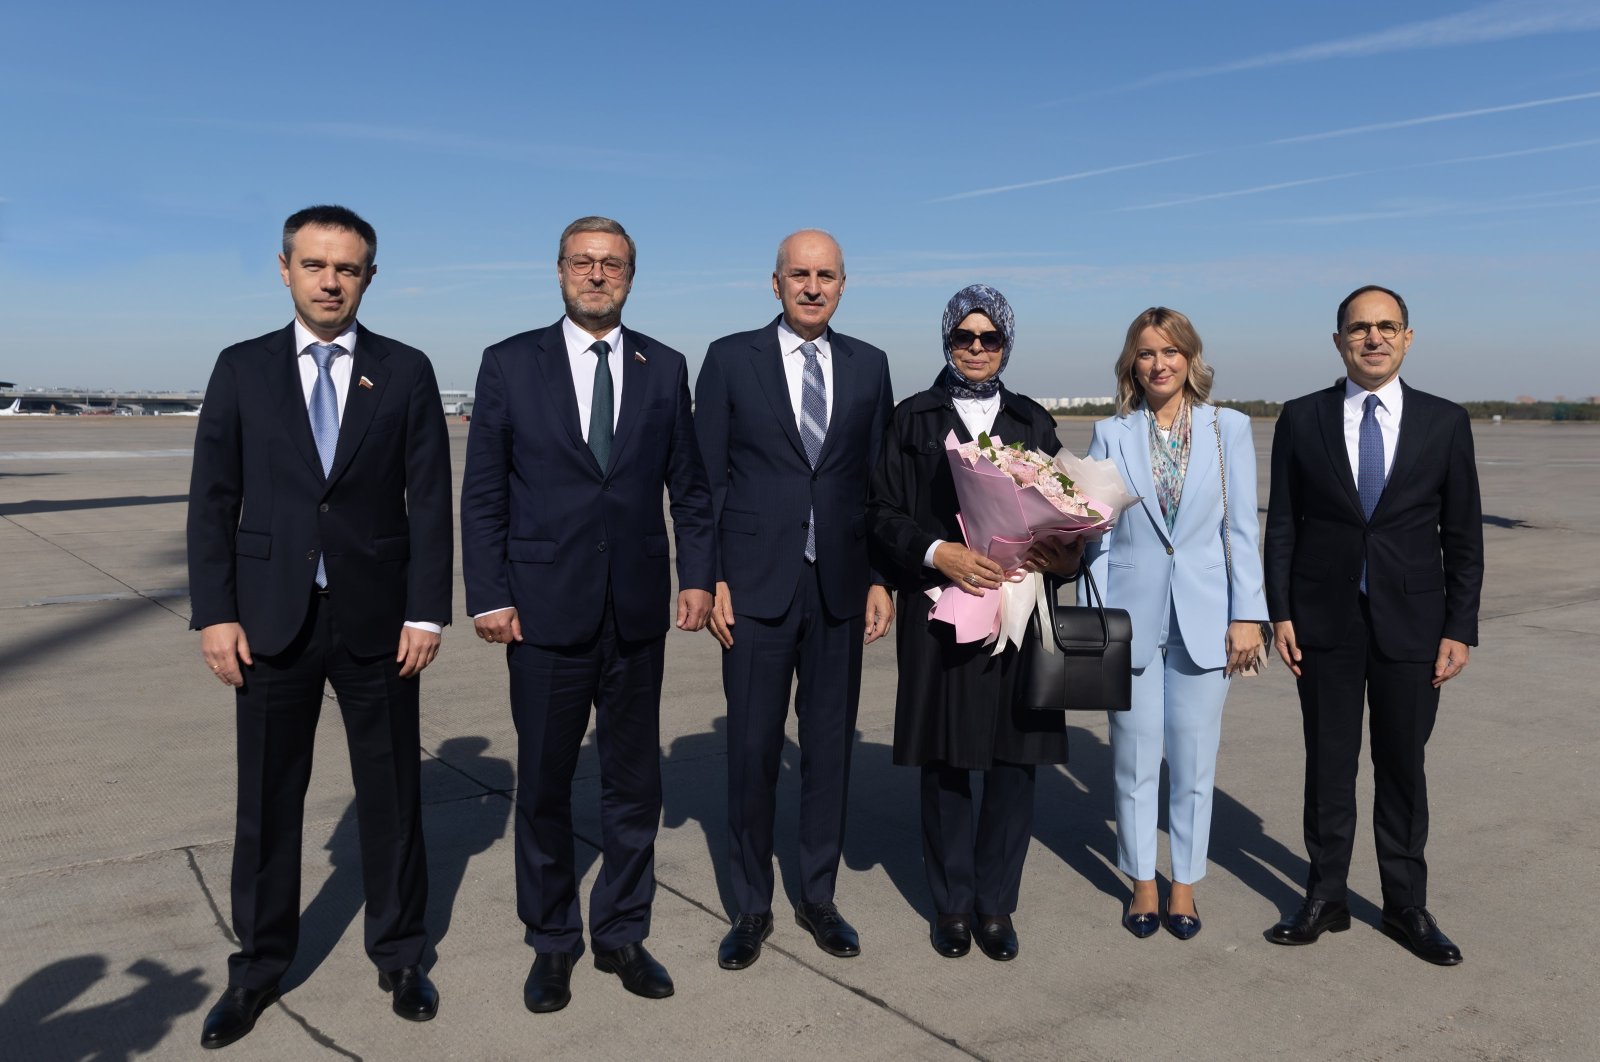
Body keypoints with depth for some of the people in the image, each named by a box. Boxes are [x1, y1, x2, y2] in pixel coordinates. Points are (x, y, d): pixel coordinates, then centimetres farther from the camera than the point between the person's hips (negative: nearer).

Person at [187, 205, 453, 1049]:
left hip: (376, 618, 0)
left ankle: (398, 955, 26)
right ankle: (259, 965, 27)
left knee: (392, 793, 9)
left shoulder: (405, 371, 2)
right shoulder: (242, 369, 5)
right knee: (267, 798, 10)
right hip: (272, 620, 1)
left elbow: (429, 499, -1)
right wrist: (214, 612, -4)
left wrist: (426, 611, -6)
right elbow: (212, 499, 3)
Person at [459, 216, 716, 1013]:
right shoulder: (510, 364, 0)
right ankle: (551, 942, 28)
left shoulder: (664, 368, 6)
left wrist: (697, 574, -1)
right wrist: (488, 596, -7)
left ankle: (621, 933, 29)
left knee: (634, 780, 11)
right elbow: (482, 493, -1)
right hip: (546, 610, -2)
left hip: (637, 611, 2)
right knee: (544, 783, 10)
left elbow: (688, 485, 8)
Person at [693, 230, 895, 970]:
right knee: (752, 750, 4)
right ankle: (751, 908, 21)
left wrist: (881, 579, 2)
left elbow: (879, 480, 8)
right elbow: (707, 478, -1)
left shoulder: (869, 366, 8)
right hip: (756, 585, -2)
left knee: (830, 748, 10)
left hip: (840, 588, 2)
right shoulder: (731, 359, 1)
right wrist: (710, 579, -6)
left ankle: (819, 897, 27)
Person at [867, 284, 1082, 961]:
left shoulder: (1033, 422, 13)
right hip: (939, 609, -2)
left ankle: (996, 905, 18)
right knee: (945, 759, 4)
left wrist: (1067, 553, -10)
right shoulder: (913, 419, 6)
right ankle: (952, 904, 21)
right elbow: (883, 511, 0)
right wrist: (939, 552, -16)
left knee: (1015, 758, 1)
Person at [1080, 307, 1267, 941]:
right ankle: (1142, 883, 24)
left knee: (1194, 760, 8)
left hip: (1204, 618, 0)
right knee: (1135, 758, 8)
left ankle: (1185, 883, 24)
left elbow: (1243, 527, 2)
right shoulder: (1111, 435, 1)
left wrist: (1248, 615, -2)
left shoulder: (1229, 429, 2)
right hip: (1132, 616, 0)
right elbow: (1096, 534, 2)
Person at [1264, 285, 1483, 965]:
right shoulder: (1301, 419, 1)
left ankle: (1406, 906, 25)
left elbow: (1463, 537, 3)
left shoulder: (1445, 422, 2)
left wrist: (1459, 629, -2)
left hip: (1410, 623, 0)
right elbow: (1281, 525, 2)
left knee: (1403, 769, 10)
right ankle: (1325, 898, 23)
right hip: (1325, 622, 0)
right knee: (1328, 764, 9)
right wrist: (1280, 613, -4)